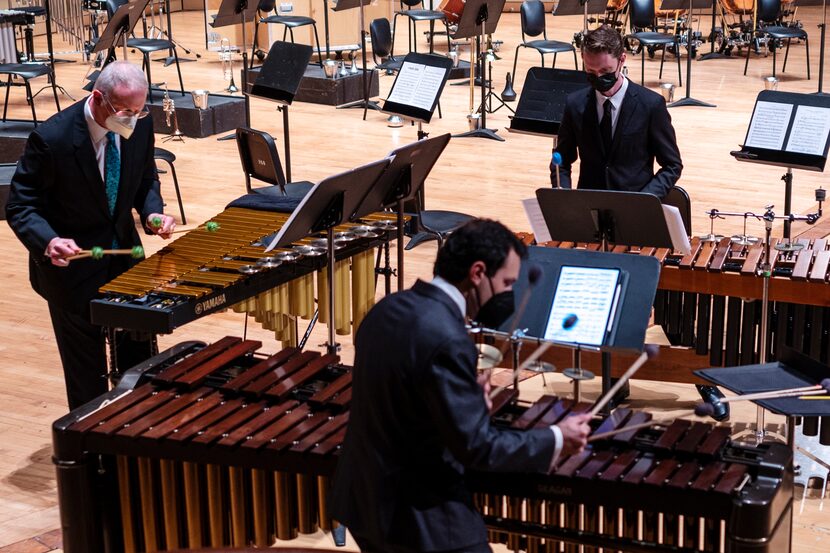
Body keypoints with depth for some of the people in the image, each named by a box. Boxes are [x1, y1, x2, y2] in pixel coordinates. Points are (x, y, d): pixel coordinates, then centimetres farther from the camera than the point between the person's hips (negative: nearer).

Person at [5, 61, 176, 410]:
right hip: (71, 261, -5)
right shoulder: (51, 139, -26)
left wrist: (152, 213, -13)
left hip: (124, 251, 5)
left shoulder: (140, 125, -10)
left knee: (139, 354, 17)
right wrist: (48, 242, -39)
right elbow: (20, 207, -20)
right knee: (87, 370, 7)